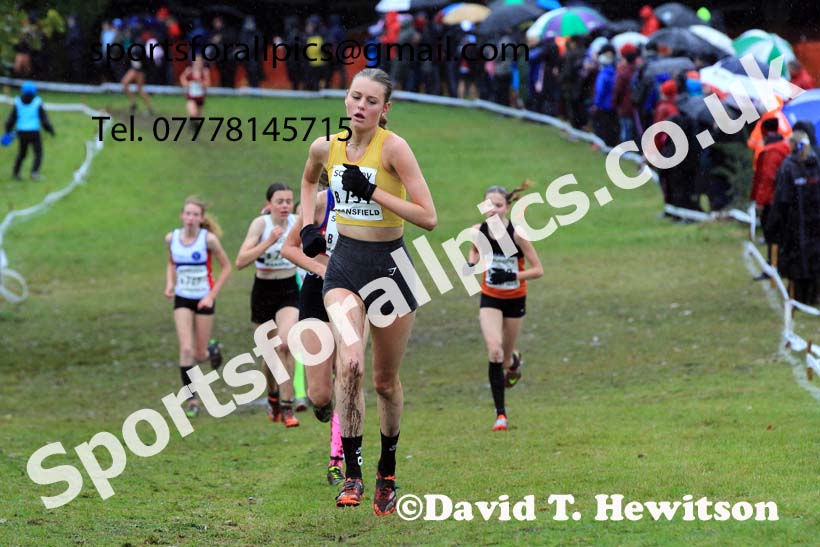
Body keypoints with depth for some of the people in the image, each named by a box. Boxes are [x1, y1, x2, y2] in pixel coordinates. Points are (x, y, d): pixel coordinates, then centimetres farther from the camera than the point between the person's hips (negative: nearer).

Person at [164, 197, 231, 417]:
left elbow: (226, 267, -5)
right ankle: (191, 400, -5)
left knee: (199, 355, 4)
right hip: (182, 300, 2)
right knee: (186, 349, -14)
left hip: (204, 299, -2)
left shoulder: (208, 239, -14)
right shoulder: (172, 238, -3)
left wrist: (212, 295, -10)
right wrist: (170, 283, -3)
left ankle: (212, 349, 43)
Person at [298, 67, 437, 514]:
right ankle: (351, 473, -16)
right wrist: (308, 226, 11)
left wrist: (373, 192, -23)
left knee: (385, 381, 9)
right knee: (349, 364, -22)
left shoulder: (393, 147, -14)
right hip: (345, 263, 2)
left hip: (389, 264, -2)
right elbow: (309, 180, 25)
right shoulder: (326, 146, 0)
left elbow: (428, 217, -18)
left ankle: (387, 472, 30)